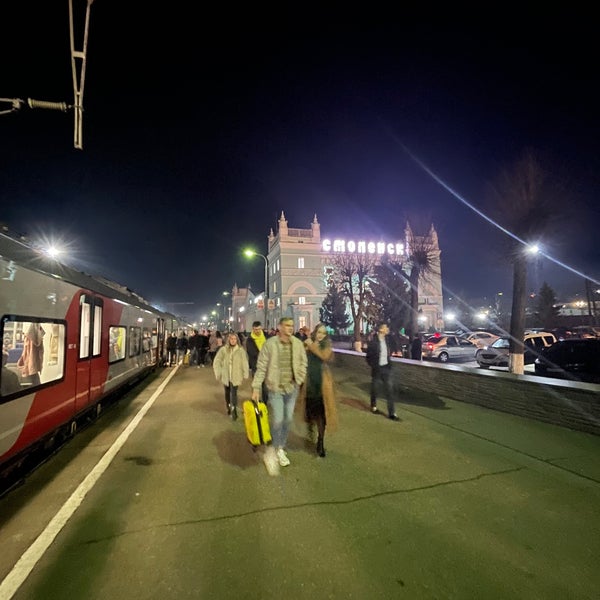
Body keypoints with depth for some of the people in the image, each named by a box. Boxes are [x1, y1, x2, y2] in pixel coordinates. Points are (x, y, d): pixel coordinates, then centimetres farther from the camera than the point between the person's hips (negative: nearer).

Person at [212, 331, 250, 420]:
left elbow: (245, 362, -6)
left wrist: (245, 375, -7)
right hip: (226, 376, 3)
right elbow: (216, 361, 0)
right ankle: (229, 407, 39)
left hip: (236, 376, -2)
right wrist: (218, 373, -1)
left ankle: (234, 410, -1)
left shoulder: (241, 350, -9)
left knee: (233, 393, -11)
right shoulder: (223, 350, -6)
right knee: (227, 393, 18)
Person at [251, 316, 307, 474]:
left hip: (292, 388, 4)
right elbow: (261, 367, -10)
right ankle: (272, 450, 20)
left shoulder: (298, 343, -4)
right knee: (277, 420, -6)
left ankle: (281, 449, 37)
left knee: (288, 420, 15)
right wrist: (256, 388, -11)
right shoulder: (269, 344, -13)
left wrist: (300, 380, -4)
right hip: (275, 388, -4)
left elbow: (303, 363, 6)